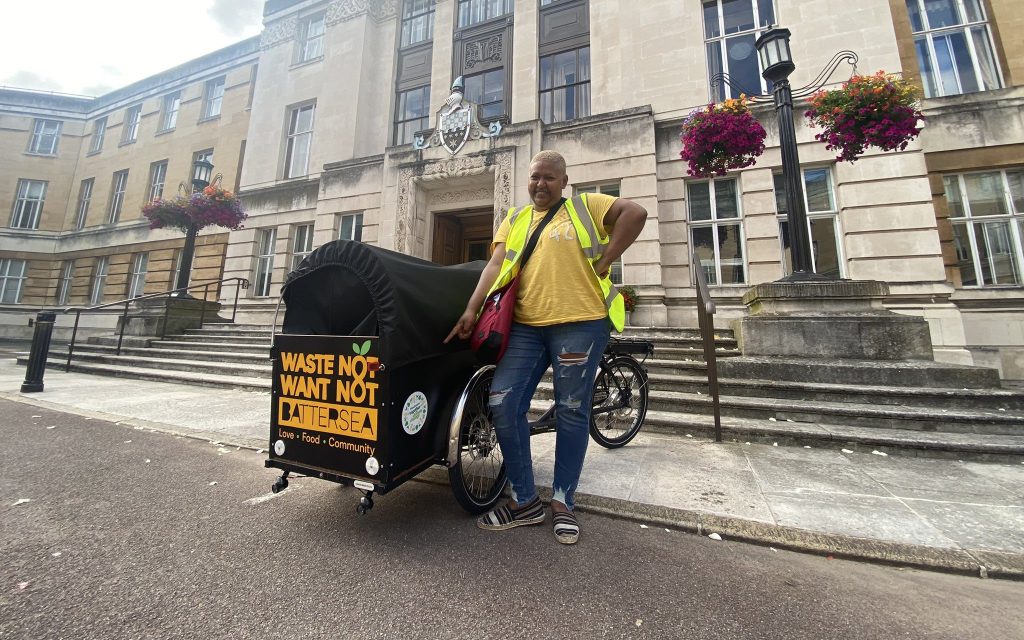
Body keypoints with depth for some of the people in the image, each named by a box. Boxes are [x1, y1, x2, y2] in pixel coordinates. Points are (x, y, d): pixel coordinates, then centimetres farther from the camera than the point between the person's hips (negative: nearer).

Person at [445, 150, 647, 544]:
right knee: (502, 402, -6)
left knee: (571, 411, 4)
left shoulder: (585, 206, 10)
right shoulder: (514, 220, 20)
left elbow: (635, 213, -2)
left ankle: (562, 502, 23)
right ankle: (525, 501, 12)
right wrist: (471, 310, -3)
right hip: (526, 326, 4)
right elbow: (495, 265, 9)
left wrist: (601, 265, -9)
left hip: (578, 322, -3)